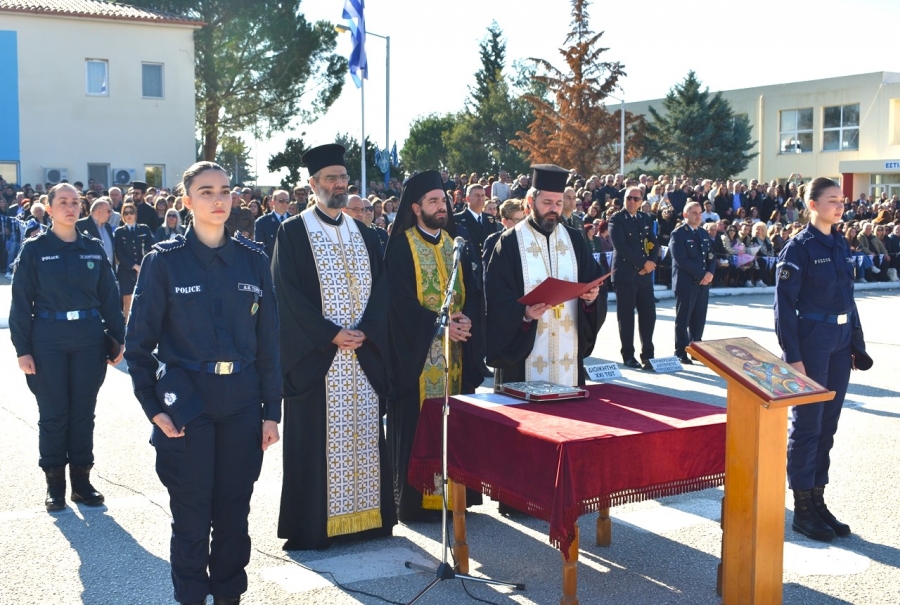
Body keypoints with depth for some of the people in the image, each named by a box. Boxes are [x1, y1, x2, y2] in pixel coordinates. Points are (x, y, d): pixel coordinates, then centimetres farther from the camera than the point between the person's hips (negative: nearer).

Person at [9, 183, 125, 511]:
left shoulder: (94, 248, 6)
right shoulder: (35, 248, -2)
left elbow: (109, 297, 7)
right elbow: (21, 301, -2)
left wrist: (118, 339, 3)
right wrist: (22, 348, -7)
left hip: (89, 337, 2)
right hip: (48, 338, -2)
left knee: (83, 411, 8)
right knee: (53, 412, 4)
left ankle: (81, 480, 19)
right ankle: (55, 483, 16)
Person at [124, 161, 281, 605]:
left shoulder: (253, 260, 5)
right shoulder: (164, 261, -3)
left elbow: (268, 340, 7)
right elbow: (139, 341, 0)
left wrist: (271, 410, 4)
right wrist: (154, 407, -7)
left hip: (242, 404, 3)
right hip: (187, 402, -2)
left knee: (234, 510, 10)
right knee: (191, 514, 5)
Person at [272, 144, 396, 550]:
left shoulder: (365, 235, 14)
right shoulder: (293, 233, -1)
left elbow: (380, 289, 8)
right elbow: (289, 294, -9)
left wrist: (364, 331, -8)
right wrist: (331, 334, -15)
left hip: (364, 356, 5)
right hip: (315, 357, -4)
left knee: (364, 435, 7)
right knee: (314, 441, -1)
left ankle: (366, 515, 17)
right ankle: (311, 526, 8)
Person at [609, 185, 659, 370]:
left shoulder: (646, 219, 14)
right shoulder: (616, 219, -4)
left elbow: (654, 244, 12)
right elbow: (621, 246, -15)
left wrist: (651, 263, -6)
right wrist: (644, 262, -14)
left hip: (644, 275, 5)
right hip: (625, 274, -5)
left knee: (648, 315, 4)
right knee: (626, 317, 0)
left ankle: (647, 355, 12)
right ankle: (628, 355, 9)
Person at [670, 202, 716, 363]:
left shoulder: (704, 233, 16)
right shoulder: (678, 234, -7)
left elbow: (711, 256, 14)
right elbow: (682, 260, -16)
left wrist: (710, 273, -6)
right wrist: (702, 274, -16)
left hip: (703, 283, 7)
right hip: (686, 283, -6)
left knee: (699, 320, 9)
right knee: (683, 320, 0)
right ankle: (681, 353, 6)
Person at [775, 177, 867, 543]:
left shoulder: (840, 244, 11)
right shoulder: (799, 247, -10)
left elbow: (847, 296, 16)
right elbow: (784, 304, -12)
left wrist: (857, 344, 11)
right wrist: (792, 356, -17)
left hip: (840, 343, 7)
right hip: (812, 341, -7)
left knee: (828, 425, 11)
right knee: (807, 424, 0)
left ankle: (818, 500, 22)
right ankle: (802, 510, 10)